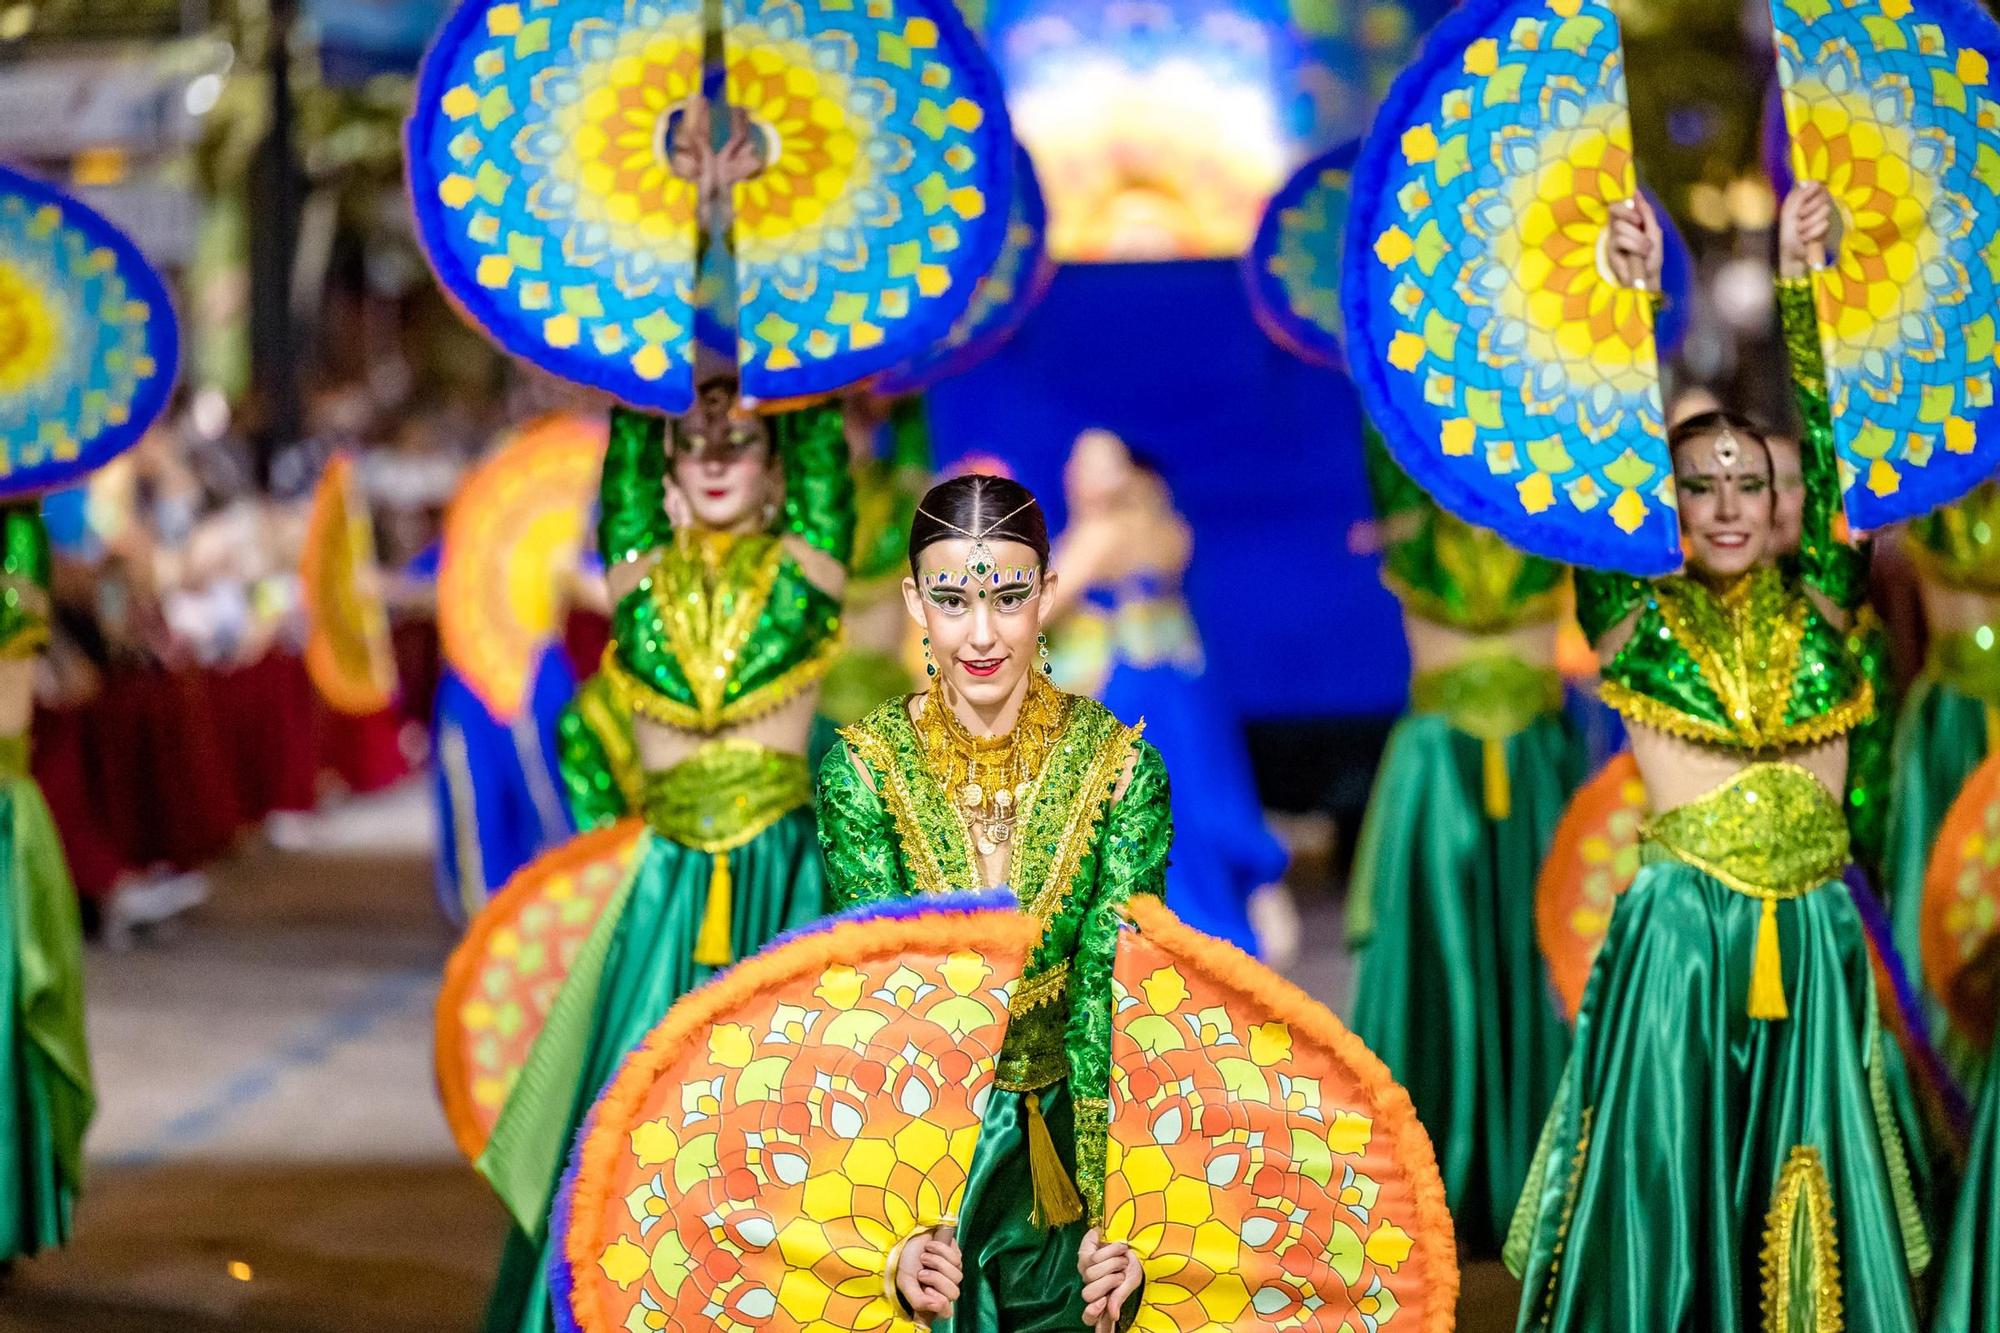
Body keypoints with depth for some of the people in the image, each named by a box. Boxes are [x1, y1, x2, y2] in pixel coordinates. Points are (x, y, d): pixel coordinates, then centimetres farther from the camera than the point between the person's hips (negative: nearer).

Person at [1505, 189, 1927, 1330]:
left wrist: (1795, 280, -12)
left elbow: (1819, 443, -3)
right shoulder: (1638, 618, 2)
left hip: (1816, 938, 3)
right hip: (1680, 936, -2)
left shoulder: (1816, 604, 7)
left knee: (1808, 1195, 6)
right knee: (1672, 1185, 1)